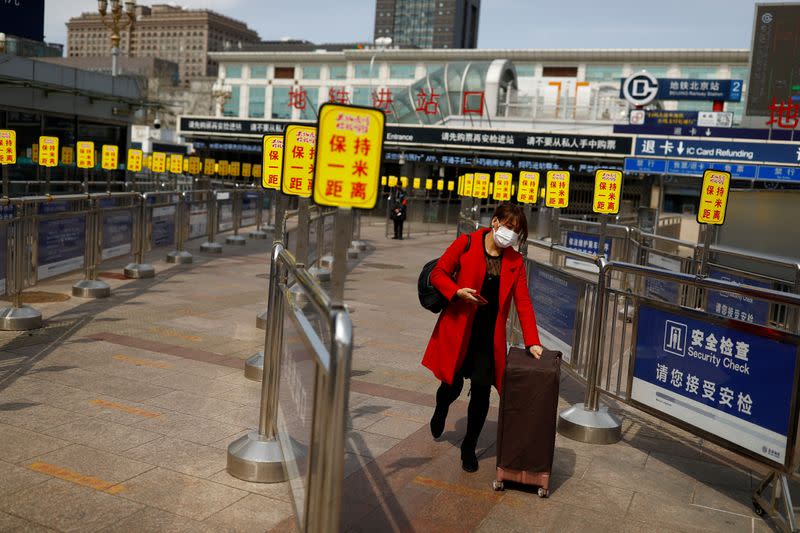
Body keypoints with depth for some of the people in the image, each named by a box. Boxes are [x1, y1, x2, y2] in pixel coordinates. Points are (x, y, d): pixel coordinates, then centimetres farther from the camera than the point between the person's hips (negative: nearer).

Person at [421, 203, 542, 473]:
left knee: (481, 389, -4)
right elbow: (437, 273, 0)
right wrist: (457, 291, -19)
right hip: (458, 329, -2)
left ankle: (469, 447, 19)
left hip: (490, 335, 2)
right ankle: (441, 410, 46)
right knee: (453, 384, 6)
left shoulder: (515, 261, 5)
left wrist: (532, 342, -6)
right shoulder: (467, 244, -4)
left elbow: (523, 302, 2)